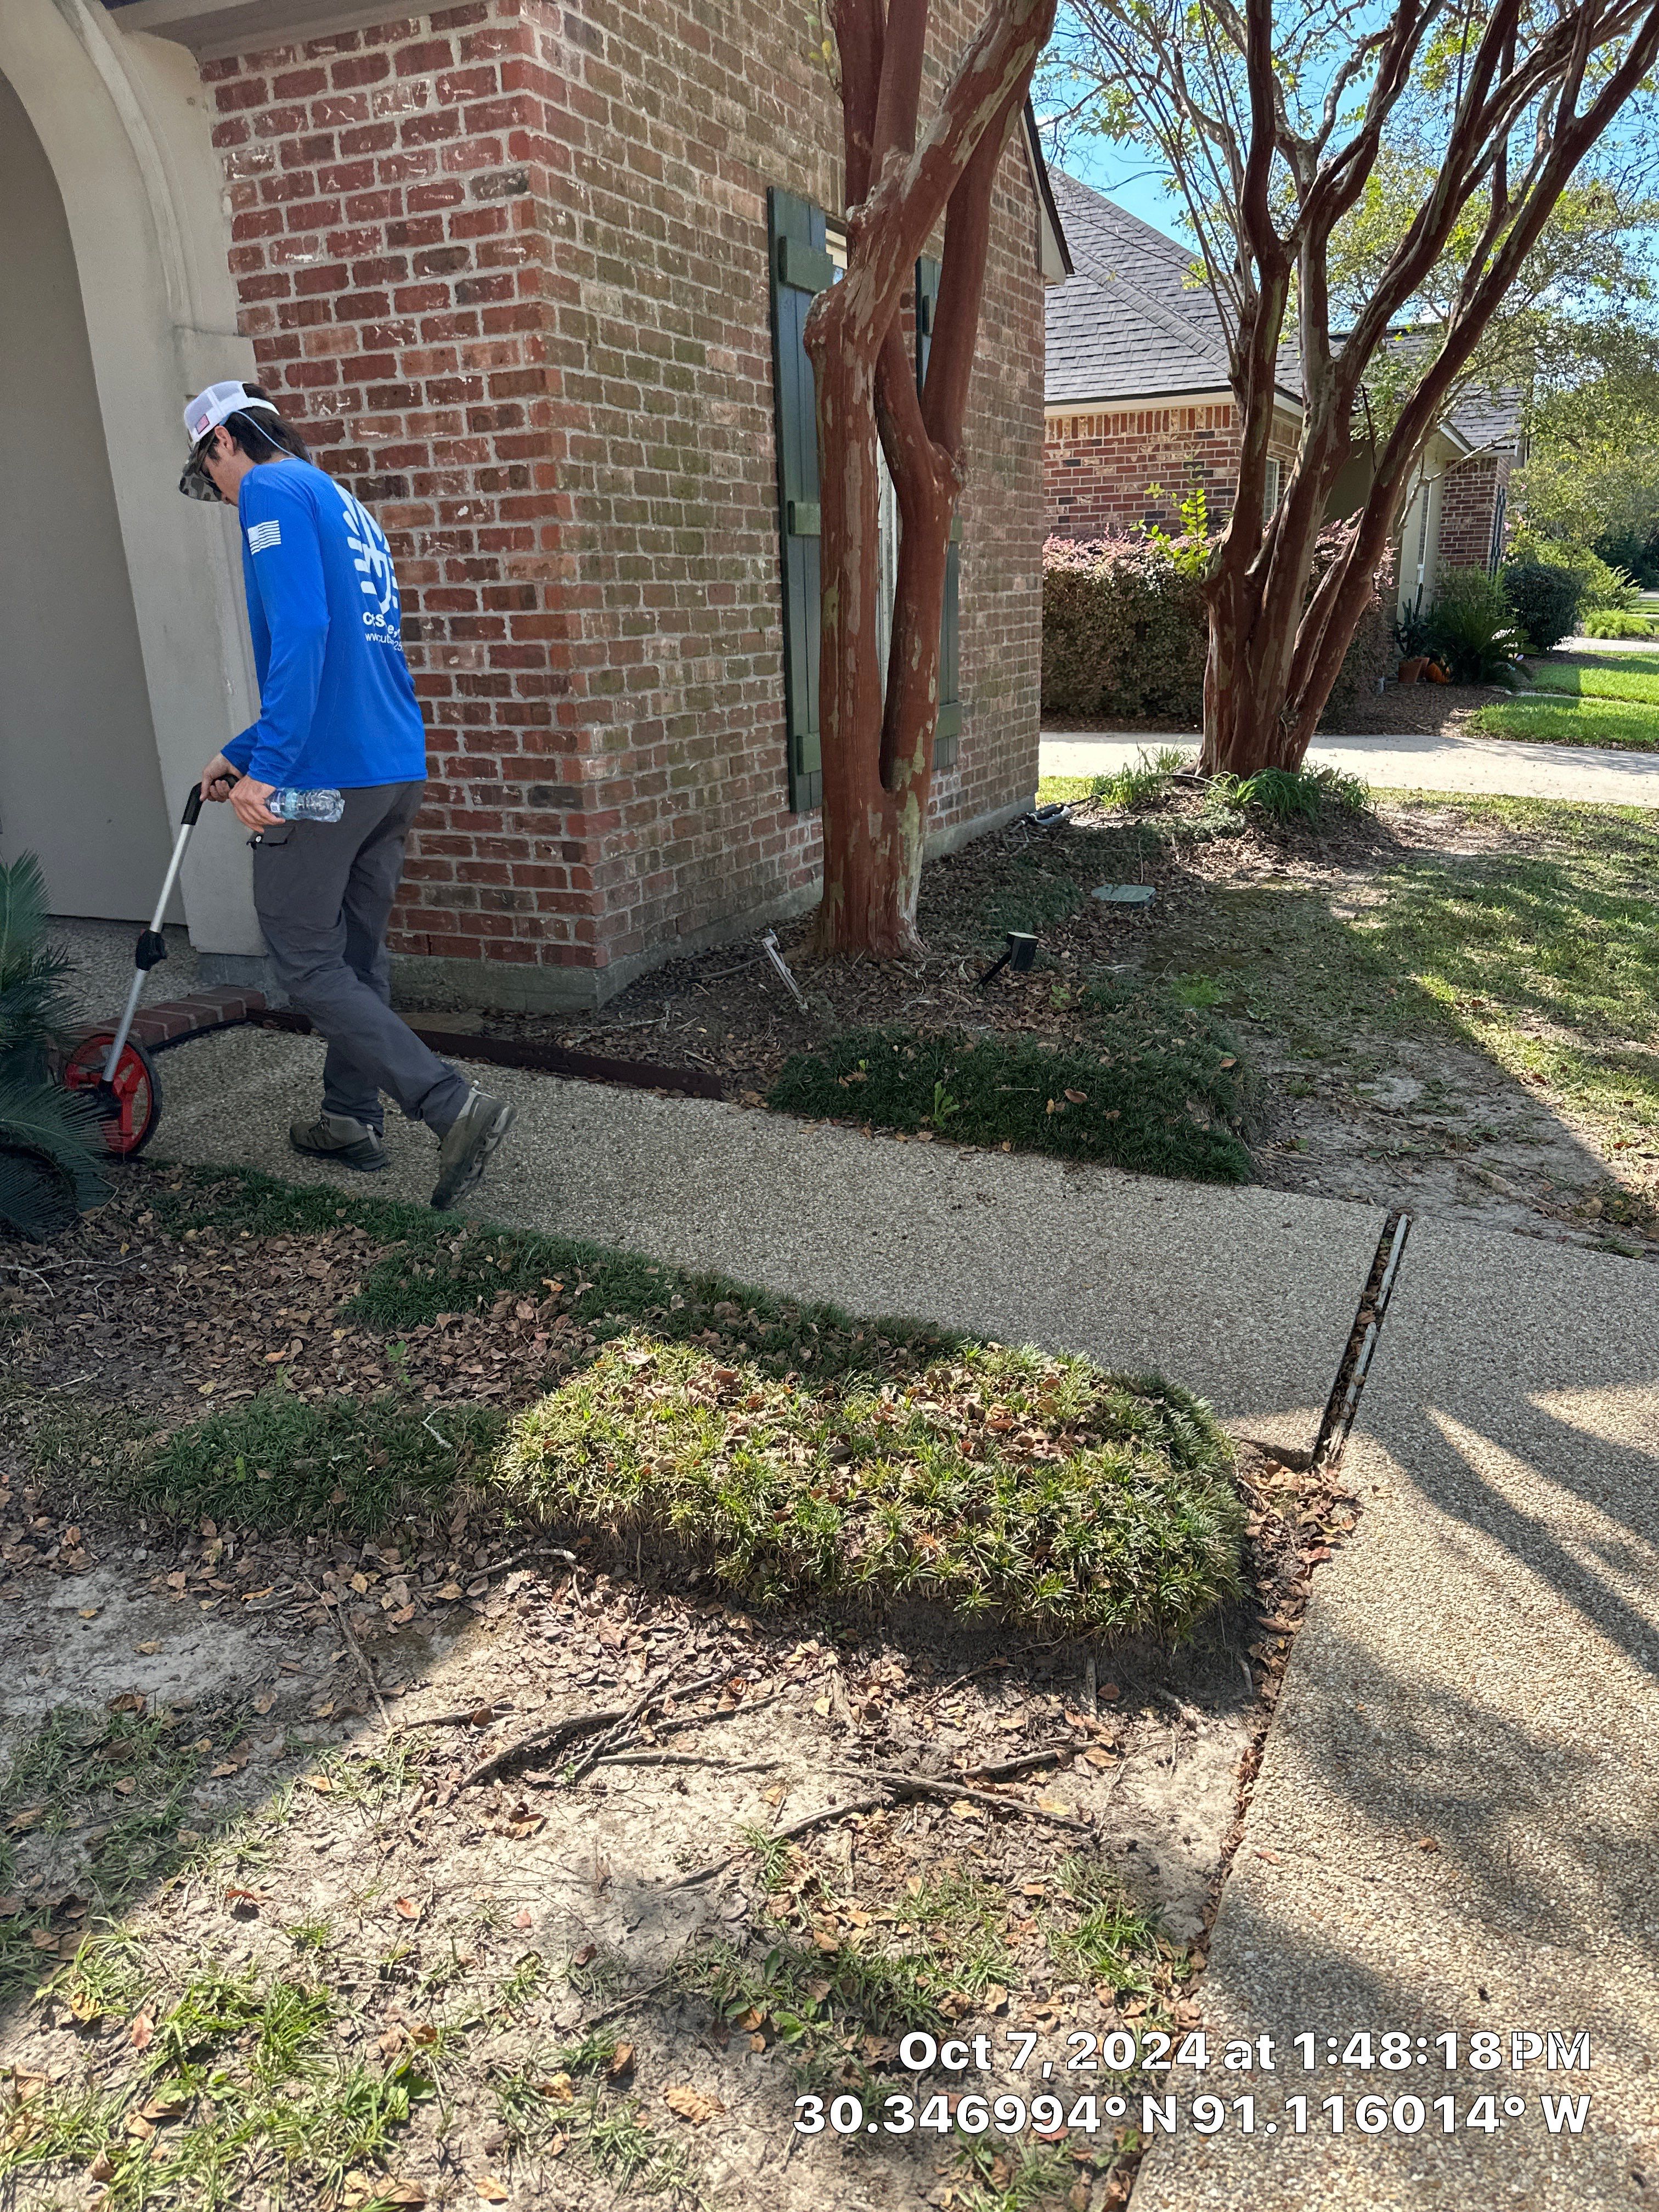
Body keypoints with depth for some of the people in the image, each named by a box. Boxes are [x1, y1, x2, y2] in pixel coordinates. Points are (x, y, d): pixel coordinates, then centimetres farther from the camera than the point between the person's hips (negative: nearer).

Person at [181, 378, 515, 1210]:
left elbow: (299, 633, -20)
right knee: (355, 954, 16)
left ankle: (454, 1106, -14)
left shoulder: (272, 490, -4)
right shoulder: (346, 507, 25)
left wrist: (265, 767, -22)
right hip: (398, 767, 9)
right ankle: (352, 1118, 26)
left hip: (324, 773, -9)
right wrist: (239, 755, 29)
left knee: (309, 967, -3)